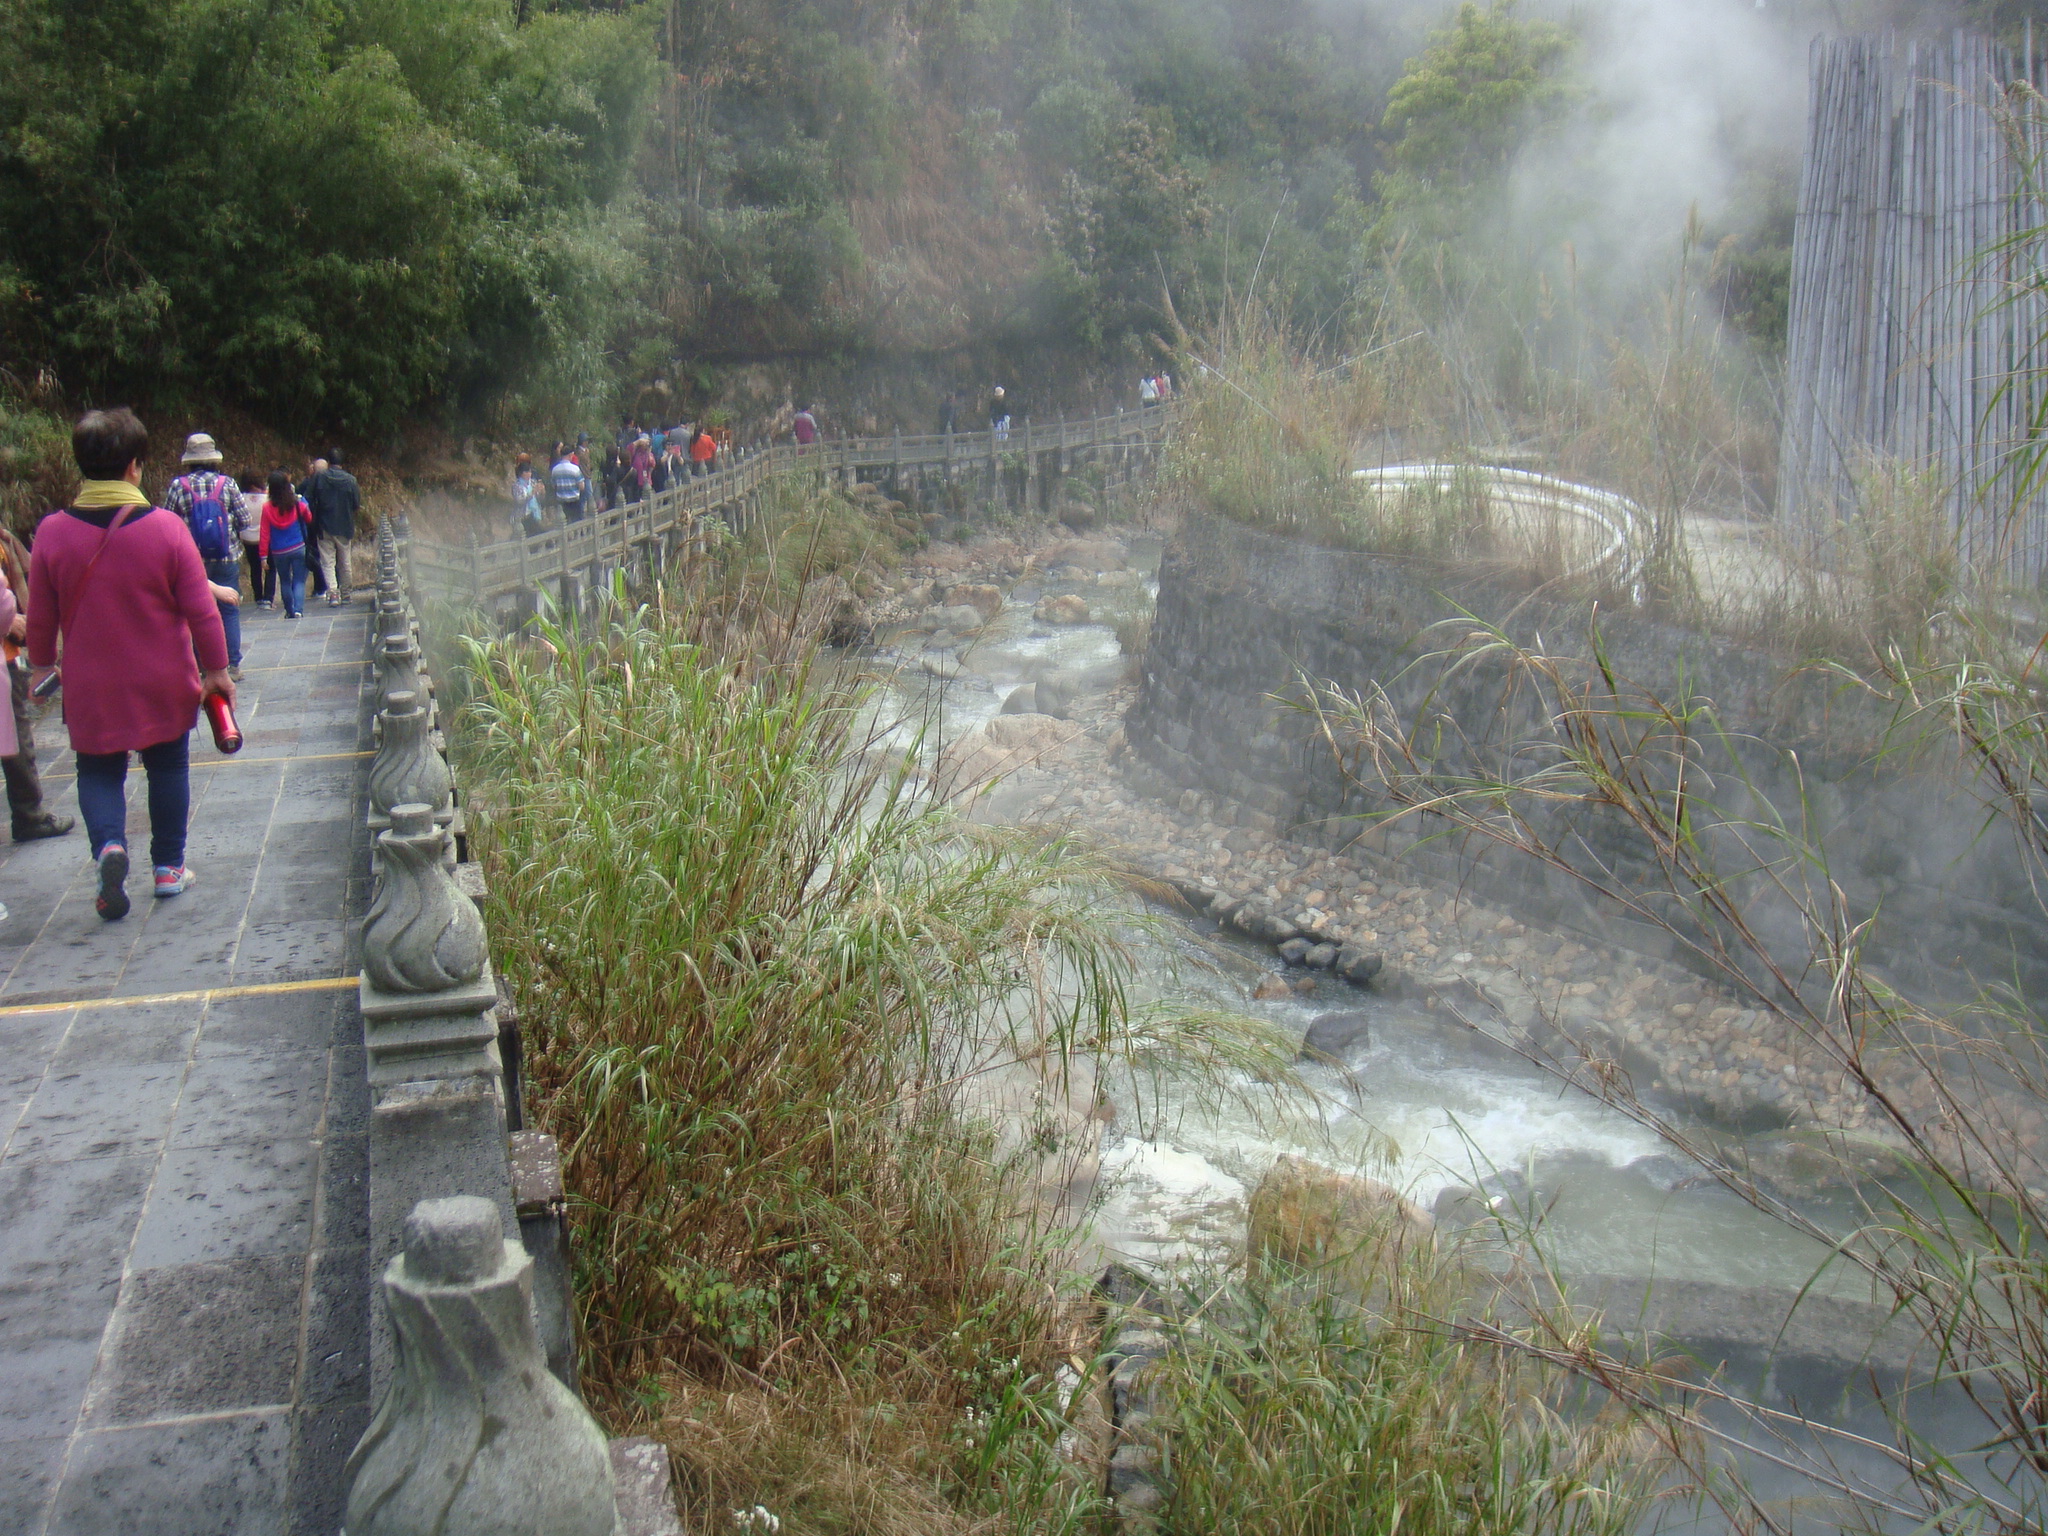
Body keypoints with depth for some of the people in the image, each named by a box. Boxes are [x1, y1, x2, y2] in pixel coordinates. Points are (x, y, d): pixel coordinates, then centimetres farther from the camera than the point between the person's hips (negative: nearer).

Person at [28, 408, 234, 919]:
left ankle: (109, 844, -12)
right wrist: (216, 669, 1)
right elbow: (201, 609, -10)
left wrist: (41, 664, 17)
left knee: (99, 771, 14)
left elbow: (42, 615, 0)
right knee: (168, 767, 17)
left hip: (90, 687, 1)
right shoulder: (166, 527, -14)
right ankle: (169, 867, 23)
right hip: (165, 685, 0)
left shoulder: (52, 532, -9)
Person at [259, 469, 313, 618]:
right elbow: (309, 519, 13)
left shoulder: (267, 507, -7)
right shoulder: (298, 503, -8)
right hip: (298, 548, -1)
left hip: (278, 551, 1)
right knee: (299, 580, 1)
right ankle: (298, 610, -16)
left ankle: (290, 611, 22)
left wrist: (264, 555, 1)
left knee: (284, 581, 17)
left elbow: (265, 533, -4)